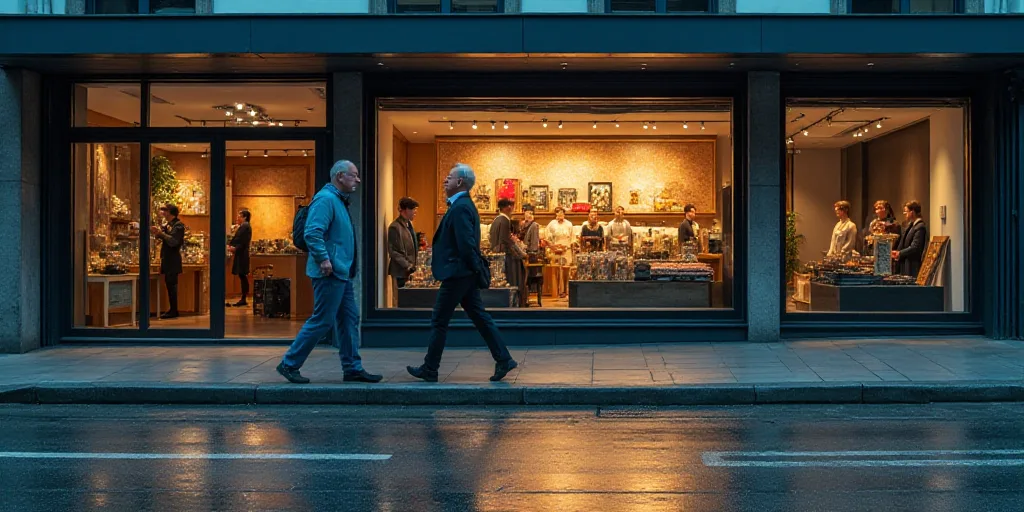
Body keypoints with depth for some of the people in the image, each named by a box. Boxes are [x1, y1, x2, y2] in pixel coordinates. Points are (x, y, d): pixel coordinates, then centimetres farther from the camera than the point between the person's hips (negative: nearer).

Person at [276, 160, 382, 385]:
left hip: (342, 273, 10)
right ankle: (289, 364, 6)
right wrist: (323, 259, -26)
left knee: (349, 319, 11)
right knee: (322, 321, -5)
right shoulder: (326, 199, -14)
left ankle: (353, 368, 17)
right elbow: (312, 233, -25)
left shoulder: (339, 201, 18)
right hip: (330, 273, -10)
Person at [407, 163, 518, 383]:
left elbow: (466, 244, -22)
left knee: (439, 321, 0)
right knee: (480, 317, 10)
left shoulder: (460, 207, -17)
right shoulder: (463, 205, 15)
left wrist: (478, 271, -17)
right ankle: (503, 360, 10)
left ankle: (429, 370, 9)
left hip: (457, 273, -10)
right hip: (465, 274, 10)